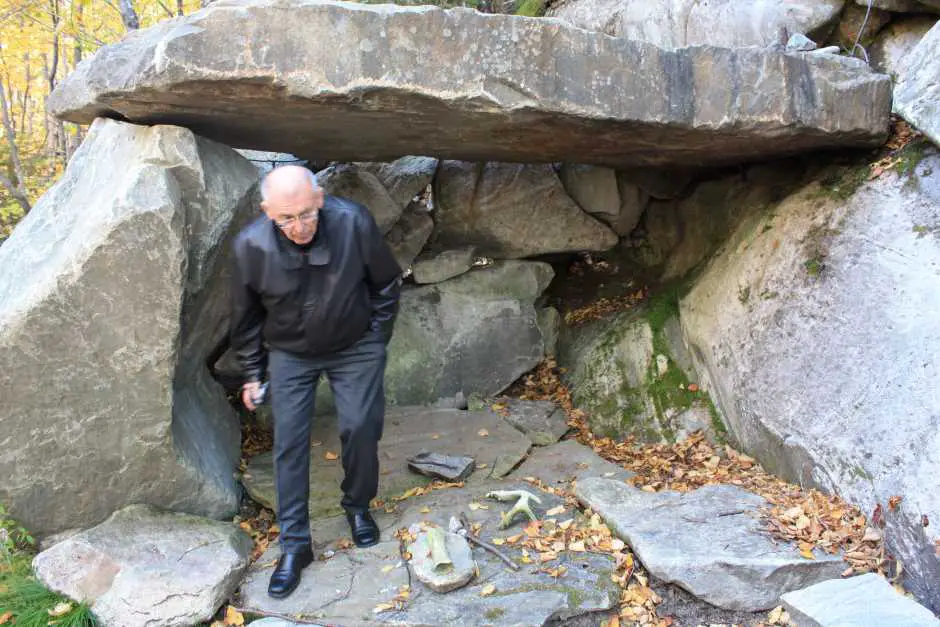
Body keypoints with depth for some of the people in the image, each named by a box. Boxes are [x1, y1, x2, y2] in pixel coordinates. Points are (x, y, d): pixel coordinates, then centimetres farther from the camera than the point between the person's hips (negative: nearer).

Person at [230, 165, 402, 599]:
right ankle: (295, 546, 10)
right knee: (289, 442, -2)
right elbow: (246, 315, -3)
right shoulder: (250, 245, -22)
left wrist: (377, 338, -2)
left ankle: (358, 506, 29)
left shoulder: (354, 223, -25)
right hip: (289, 353, 1)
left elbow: (386, 283, -6)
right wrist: (251, 373, 3)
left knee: (360, 428, -1)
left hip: (355, 347, 0)